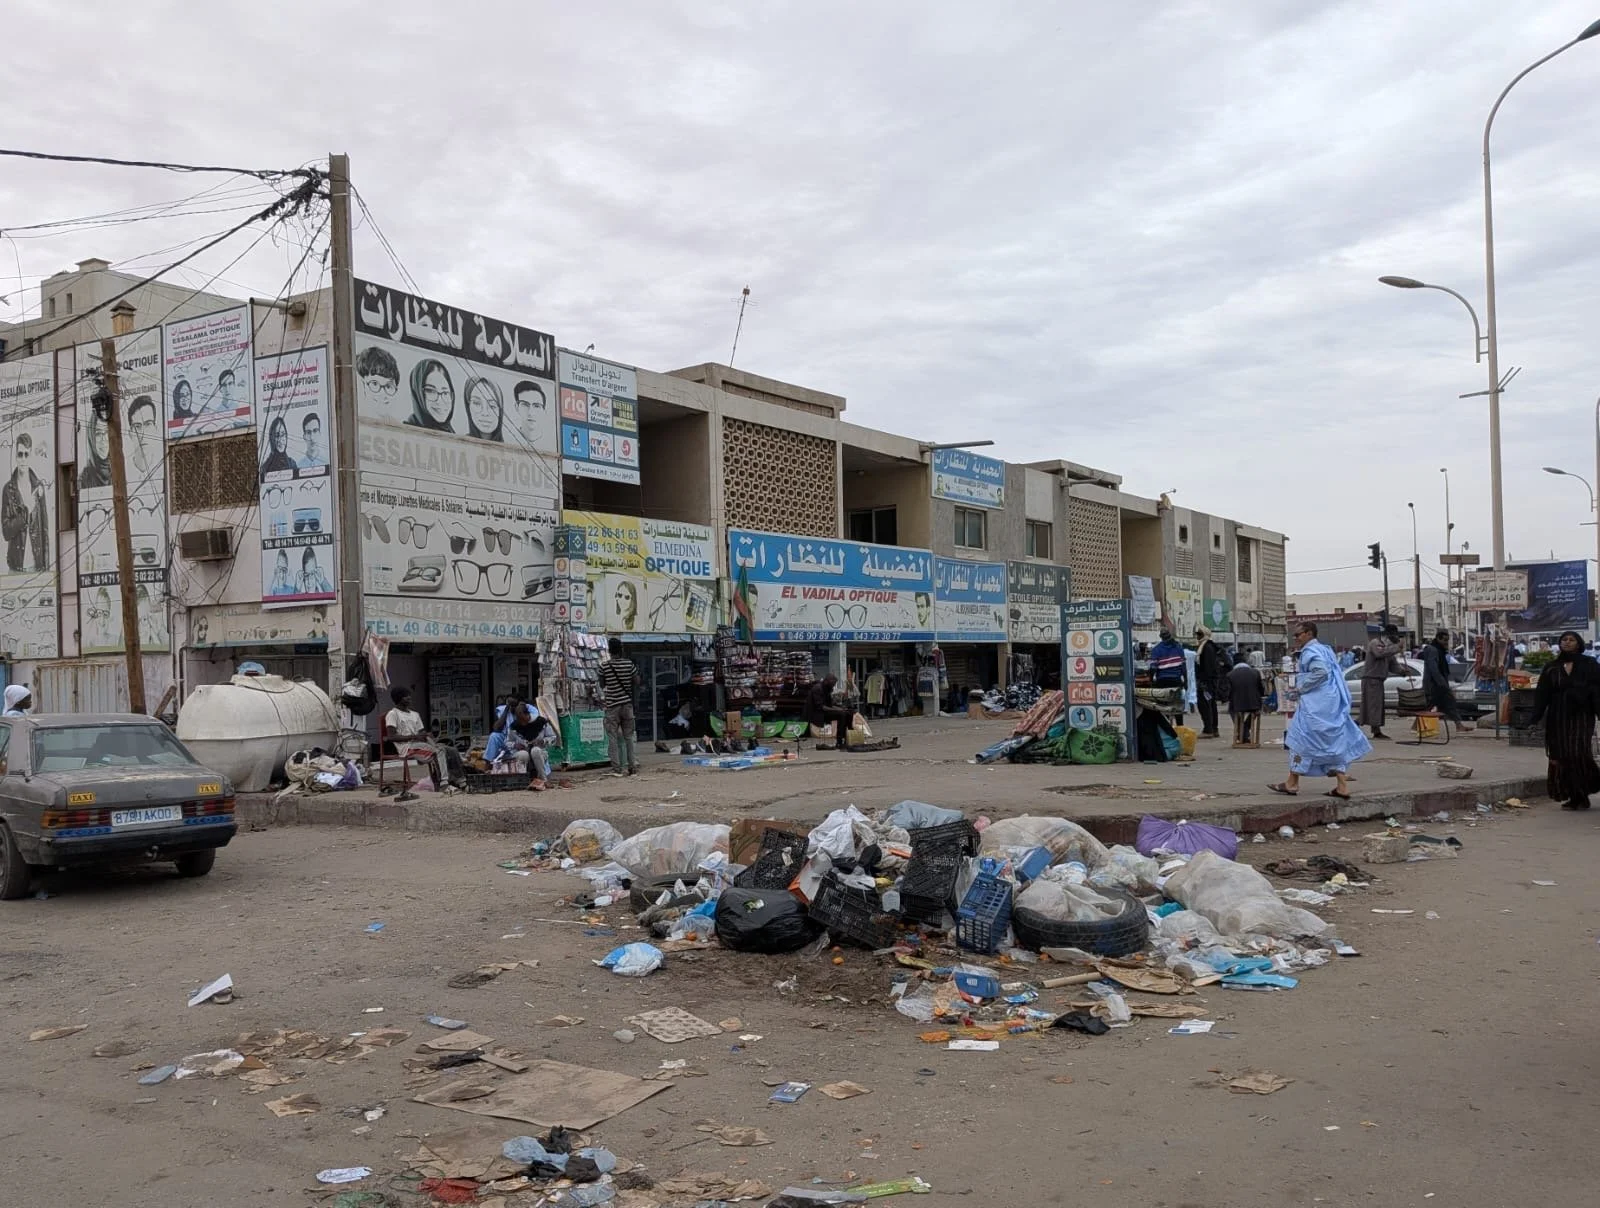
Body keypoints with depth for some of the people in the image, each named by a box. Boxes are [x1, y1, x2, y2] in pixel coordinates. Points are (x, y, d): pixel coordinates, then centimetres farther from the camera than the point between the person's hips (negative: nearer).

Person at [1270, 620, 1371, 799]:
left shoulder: (1310, 651, -12)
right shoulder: (1324, 649, 18)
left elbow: (1320, 671, -26)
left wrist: (1300, 688, -17)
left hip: (1315, 705, -10)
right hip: (1332, 704, 10)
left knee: (1301, 738, -2)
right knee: (1334, 741, 8)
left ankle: (1292, 783, 3)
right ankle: (1342, 786, 6)